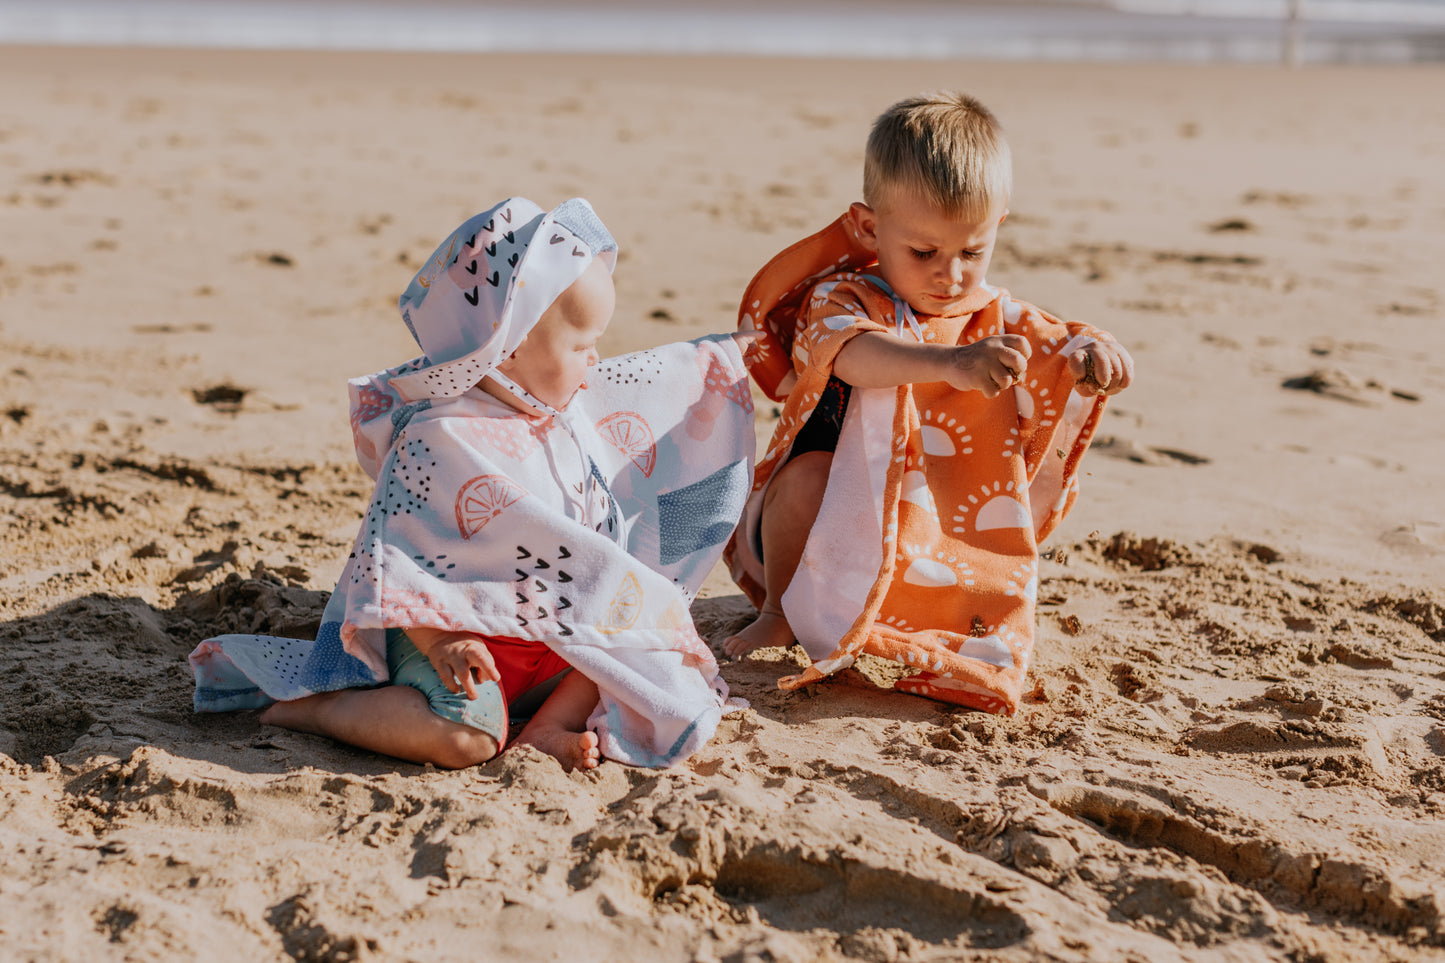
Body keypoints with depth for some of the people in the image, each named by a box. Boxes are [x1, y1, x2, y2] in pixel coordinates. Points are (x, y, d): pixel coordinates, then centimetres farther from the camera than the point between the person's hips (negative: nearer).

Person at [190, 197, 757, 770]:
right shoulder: (439, 441, -25)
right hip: (462, 637, -8)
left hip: (550, 631, 9)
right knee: (465, 736, -31)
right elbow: (392, 558, -23)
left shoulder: (564, 401, 1)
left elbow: (643, 385, 21)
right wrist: (437, 644, -29)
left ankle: (550, 726, -3)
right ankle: (308, 706, -10)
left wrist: (721, 355, 29)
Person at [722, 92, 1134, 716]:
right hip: (839, 524, -4)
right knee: (810, 474, -34)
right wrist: (951, 364, -58)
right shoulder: (839, 301, -16)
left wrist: (1095, 355, -29)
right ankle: (783, 610, -5)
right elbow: (855, 353, -39)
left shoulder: (996, 319, 1)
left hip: (942, 539, 4)